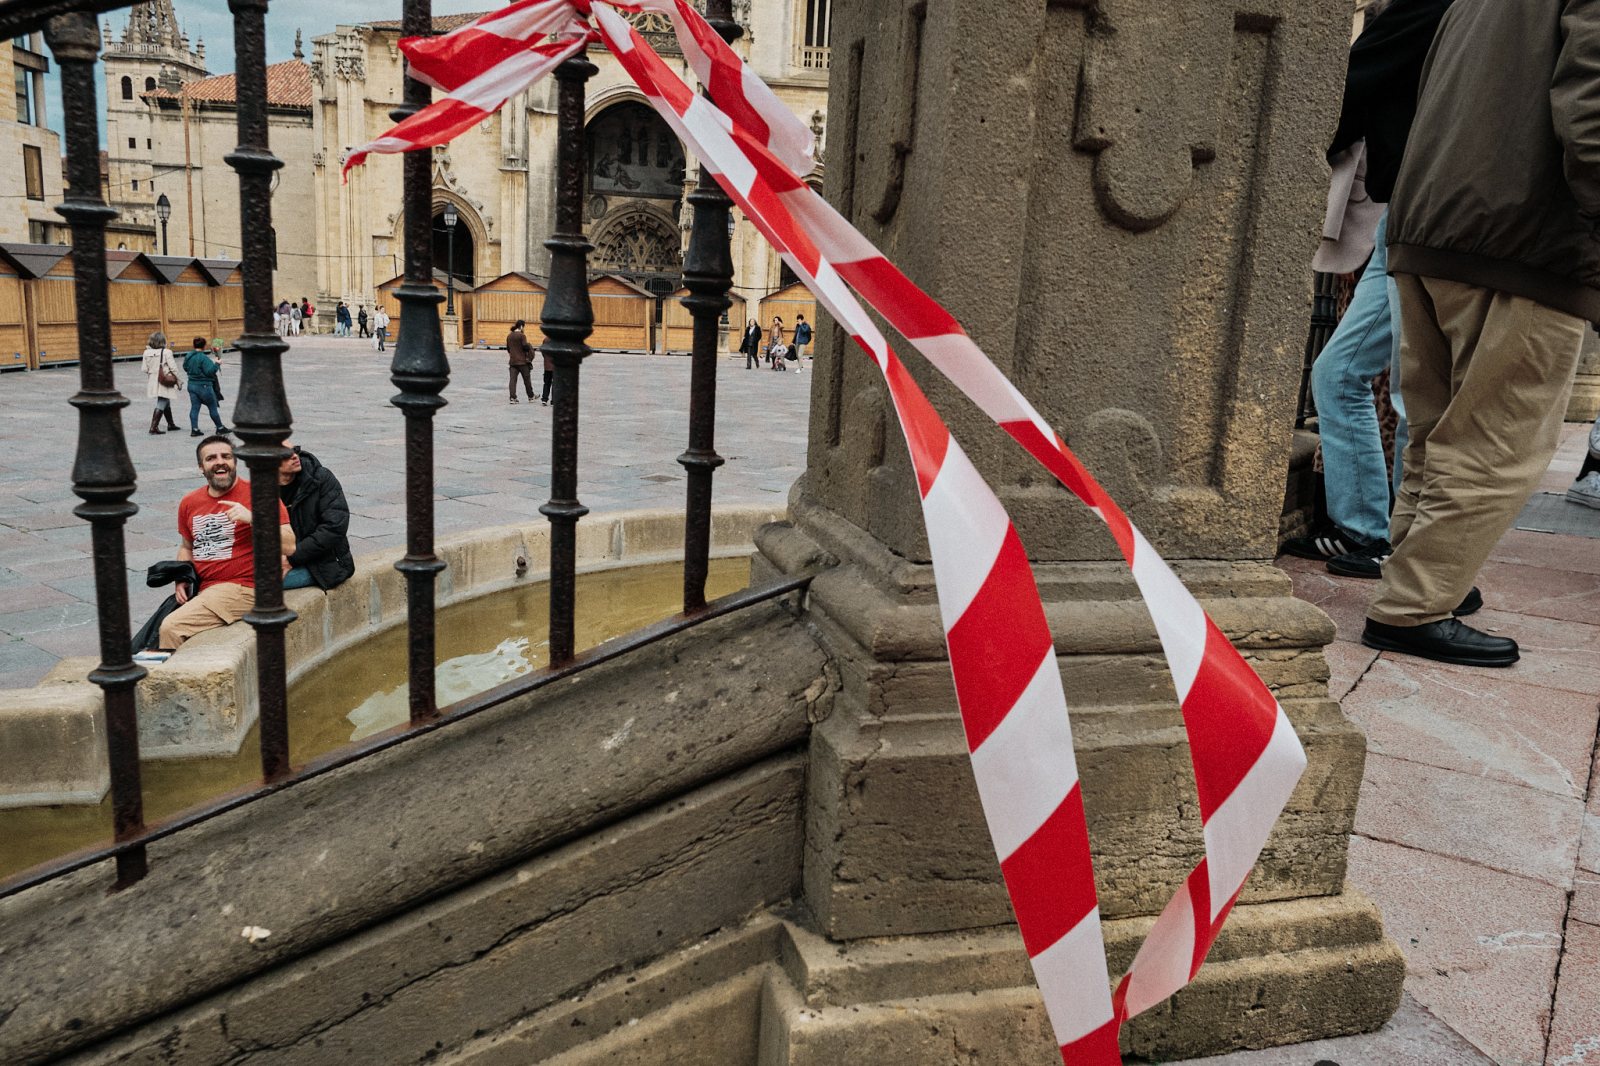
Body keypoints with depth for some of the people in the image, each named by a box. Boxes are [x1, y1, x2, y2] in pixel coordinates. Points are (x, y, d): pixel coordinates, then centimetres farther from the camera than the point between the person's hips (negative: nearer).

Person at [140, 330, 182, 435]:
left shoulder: (147, 352, 1)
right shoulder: (166, 352, -14)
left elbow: (145, 369, 3)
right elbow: (173, 369, -12)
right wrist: (179, 381, -1)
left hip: (153, 382, 6)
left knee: (166, 402, 21)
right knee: (161, 404, -3)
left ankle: (171, 424, 33)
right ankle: (154, 427, -10)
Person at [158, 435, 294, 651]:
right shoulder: (189, 503, 14)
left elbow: (289, 546, -12)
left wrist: (251, 518, -22)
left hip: (241, 587, -6)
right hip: (201, 591, 6)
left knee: (171, 627, -20)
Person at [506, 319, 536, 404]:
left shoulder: (509, 336, 9)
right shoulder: (521, 335, -12)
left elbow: (508, 349, 15)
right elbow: (526, 347, -15)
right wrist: (529, 346, 5)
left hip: (512, 361, 5)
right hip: (522, 361, -5)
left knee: (513, 379, 1)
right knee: (527, 379, 8)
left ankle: (512, 398, -7)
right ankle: (530, 397, 18)